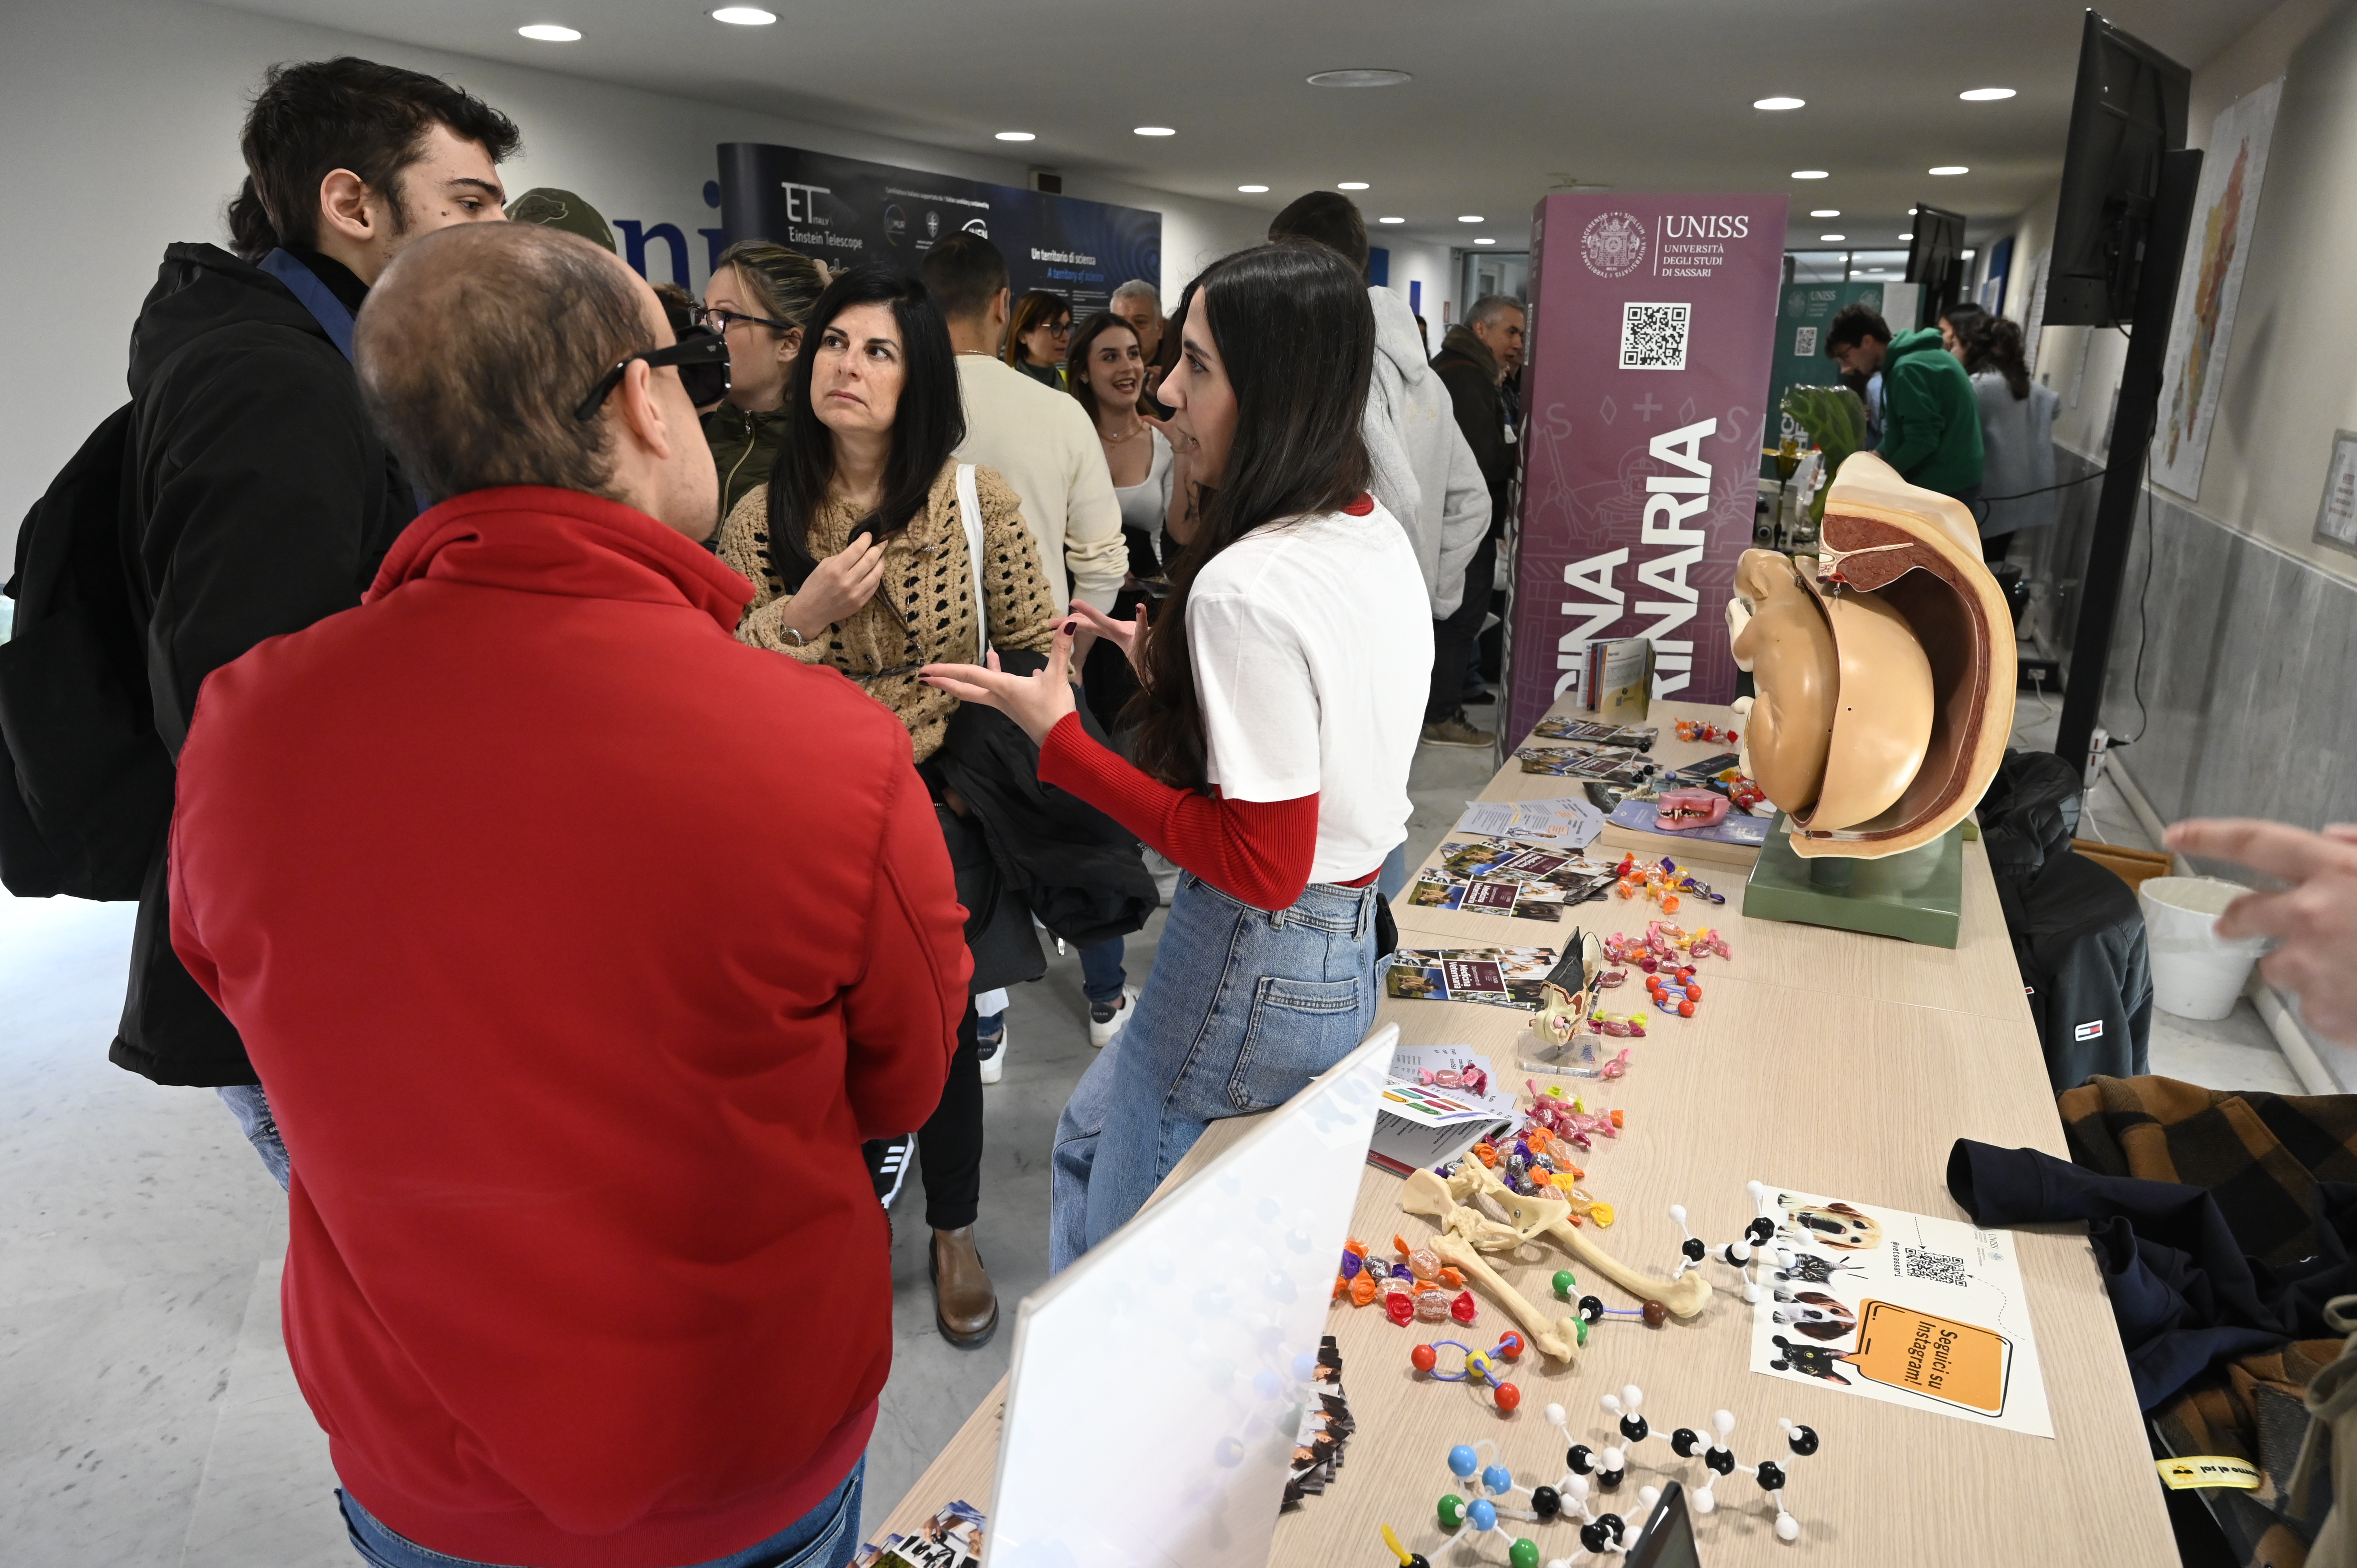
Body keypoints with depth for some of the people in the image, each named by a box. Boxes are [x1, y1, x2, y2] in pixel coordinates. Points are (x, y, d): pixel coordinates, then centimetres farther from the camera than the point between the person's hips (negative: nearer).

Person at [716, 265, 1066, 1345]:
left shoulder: (976, 498, -9)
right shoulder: (760, 517, -3)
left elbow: (1037, 652, -5)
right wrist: (801, 616, -20)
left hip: (946, 812, -1)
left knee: (942, 1024, 11)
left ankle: (953, 1233, 36)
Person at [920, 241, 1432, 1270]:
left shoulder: (1248, 588, -25)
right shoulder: (1381, 538, 3)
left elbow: (1259, 866, -24)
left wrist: (1059, 736, -19)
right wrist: (1172, 665, 12)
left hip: (1255, 970, -10)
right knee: (1091, 1132, 27)